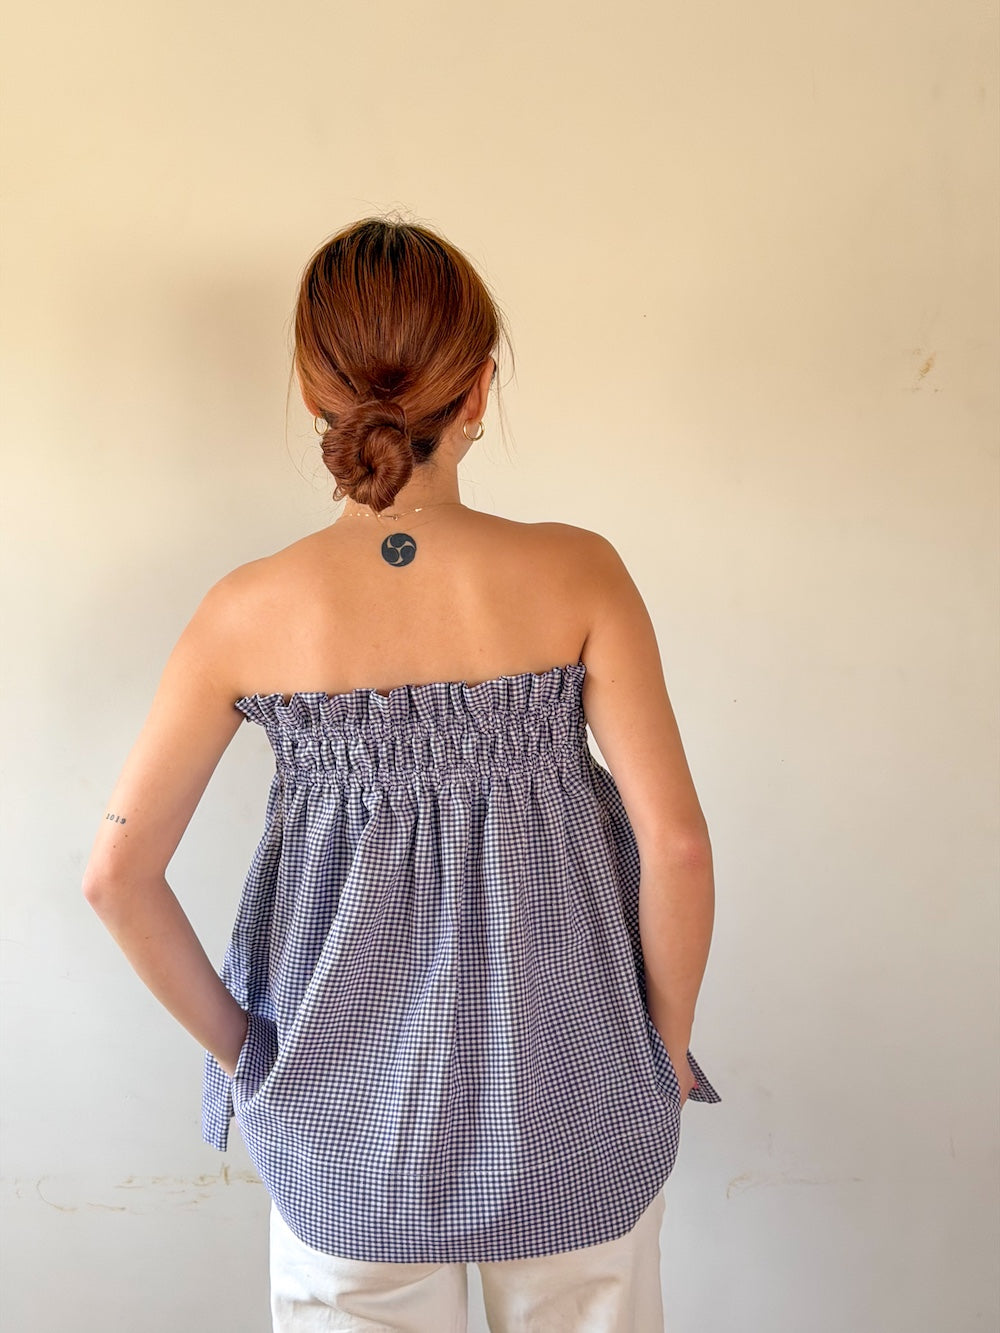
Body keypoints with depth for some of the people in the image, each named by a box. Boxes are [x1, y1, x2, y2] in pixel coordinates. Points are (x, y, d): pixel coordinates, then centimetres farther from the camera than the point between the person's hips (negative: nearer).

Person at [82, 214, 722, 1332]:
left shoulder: (249, 612, -13)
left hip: (346, 1099, 1)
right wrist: (668, 1045, 0)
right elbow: (675, 841, -16)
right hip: (568, 1088, 0)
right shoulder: (575, 573, -17)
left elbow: (117, 874, -9)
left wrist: (236, 1042, 4)